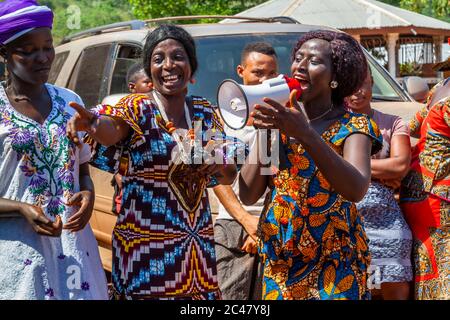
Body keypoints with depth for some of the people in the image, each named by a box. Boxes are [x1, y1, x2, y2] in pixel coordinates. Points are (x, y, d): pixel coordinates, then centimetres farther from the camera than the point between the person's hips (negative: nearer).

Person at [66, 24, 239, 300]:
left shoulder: (205, 112, 8)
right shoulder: (138, 109, -7)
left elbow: (228, 177, 12)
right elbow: (112, 128, -30)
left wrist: (220, 162, -10)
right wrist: (93, 122, -52)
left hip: (200, 246, 5)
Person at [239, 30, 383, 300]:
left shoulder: (353, 126, -5)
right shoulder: (282, 121, 5)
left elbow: (357, 190, -25)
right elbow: (248, 196, -1)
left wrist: (305, 133, -33)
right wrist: (264, 133, -12)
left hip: (335, 260, -3)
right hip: (279, 258, 3)